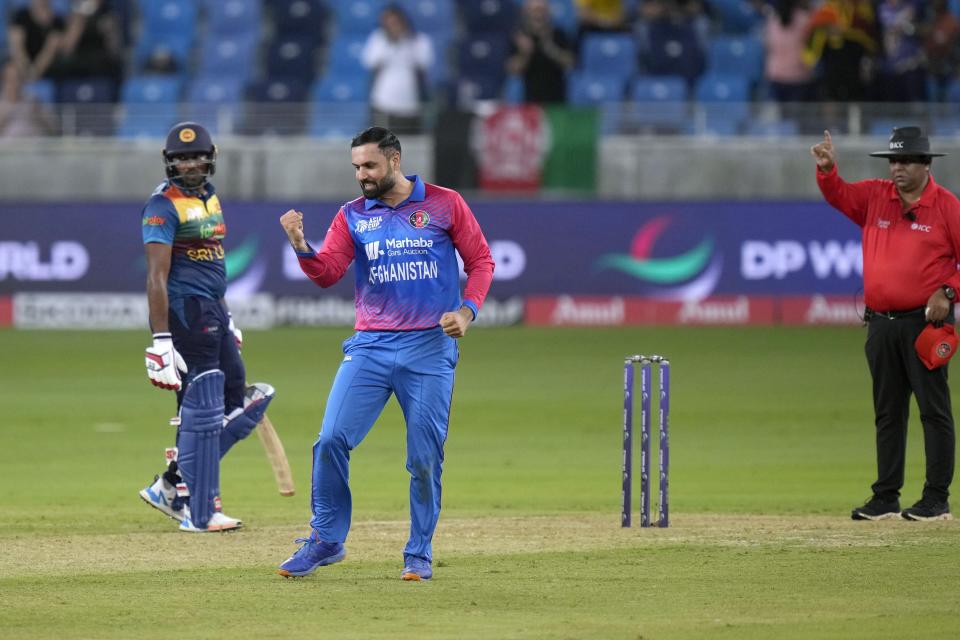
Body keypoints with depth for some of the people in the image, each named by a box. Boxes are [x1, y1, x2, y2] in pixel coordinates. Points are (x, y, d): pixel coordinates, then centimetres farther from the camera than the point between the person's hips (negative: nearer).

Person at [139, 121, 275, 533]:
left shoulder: (209, 198, 15)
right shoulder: (163, 206, -12)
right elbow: (157, 277, -18)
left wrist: (226, 319, 27)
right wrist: (161, 340, -24)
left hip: (212, 313, 9)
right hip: (184, 312, -9)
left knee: (235, 403, 10)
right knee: (202, 411, -6)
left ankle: (173, 485, 15)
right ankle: (198, 513, 0)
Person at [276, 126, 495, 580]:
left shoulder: (444, 204, 2)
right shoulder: (352, 216, 9)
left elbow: (481, 261, 6)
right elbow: (327, 272, -2)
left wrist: (467, 310, -9)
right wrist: (301, 246, -21)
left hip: (430, 347, -2)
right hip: (370, 346, 2)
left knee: (425, 457, 0)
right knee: (331, 440, -7)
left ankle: (419, 553, 14)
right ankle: (326, 540, 6)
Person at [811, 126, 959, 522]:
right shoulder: (875, 197, 10)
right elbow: (837, 195, 3)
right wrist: (827, 168, -17)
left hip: (926, 322, -5)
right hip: (882, 323, 5)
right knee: (887, 412, 10)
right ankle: (886, 498, 15)